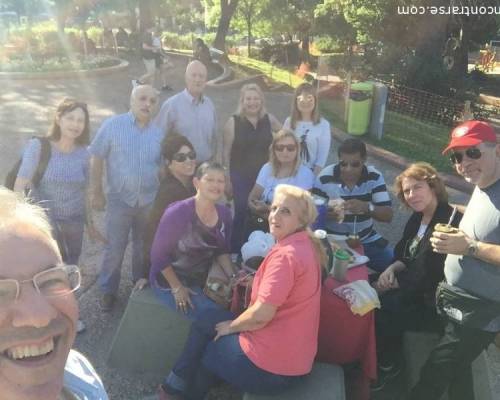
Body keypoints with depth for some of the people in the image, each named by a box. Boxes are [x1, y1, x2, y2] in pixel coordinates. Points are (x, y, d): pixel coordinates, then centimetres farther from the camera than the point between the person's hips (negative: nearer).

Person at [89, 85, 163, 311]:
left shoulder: (158, 133, 3)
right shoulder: (112, 125, -8)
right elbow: (97, 159, -4)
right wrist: (96, 192, -5)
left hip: (150, 201, 3)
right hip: (119, 200, -3)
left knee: (144, 247, 17)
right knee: (114, 248, 6)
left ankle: (141, 284, 37)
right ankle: (108, 290, 26)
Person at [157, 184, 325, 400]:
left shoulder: (285, 254, -24)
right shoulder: (305, 245, 5)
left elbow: (261, 315, -26)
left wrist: (231, 326, -7)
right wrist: (255, 282, 2)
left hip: (269, 365, -8)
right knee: (205, 323, 21)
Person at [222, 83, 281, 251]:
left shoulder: (269, 119, 3)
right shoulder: (233, 122, -6)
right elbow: (226, 153, -5)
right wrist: (227, 180, -7)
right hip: (240, 178, -3)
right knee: (241, 215, 3)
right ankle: (236, 252, 20)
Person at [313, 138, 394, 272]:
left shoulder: (374, 177, -8)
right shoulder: (325, 178, -14)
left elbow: (388, 215, -11)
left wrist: (367, 207, -31)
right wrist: (327, 214, -32)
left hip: (366, 239, 3)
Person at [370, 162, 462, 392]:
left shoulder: (452, 224, -23)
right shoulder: (417, 218, 5)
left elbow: (429, 274, -25)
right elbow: (405, 256, 13)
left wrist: (392, 284, -18)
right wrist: (392, 269, -9)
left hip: (436, 304, -8)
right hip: (415, 290, 8)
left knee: (382, 310, -20)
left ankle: (387, 365, 7)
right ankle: (375, 357, 11)